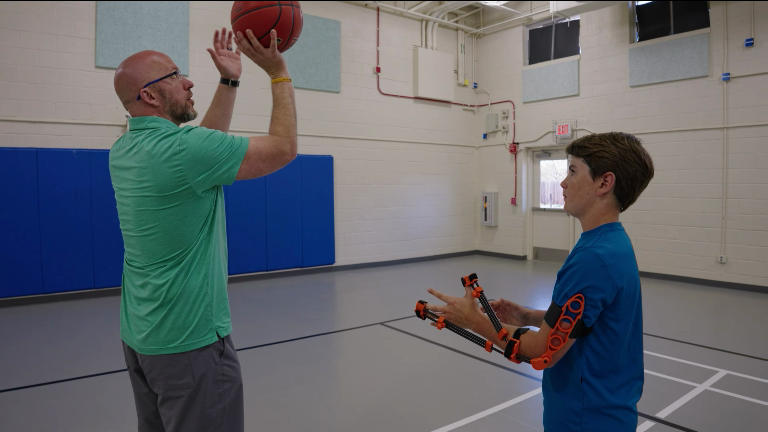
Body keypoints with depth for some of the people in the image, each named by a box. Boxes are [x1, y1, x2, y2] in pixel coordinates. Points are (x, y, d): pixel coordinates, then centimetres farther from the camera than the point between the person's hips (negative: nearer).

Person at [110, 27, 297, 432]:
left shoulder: (123, 152, 4)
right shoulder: (181, 149, -22)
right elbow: (283, 149, -16)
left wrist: (229, 82, 14)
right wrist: (278, 73, -7)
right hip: (190, 342, -9)